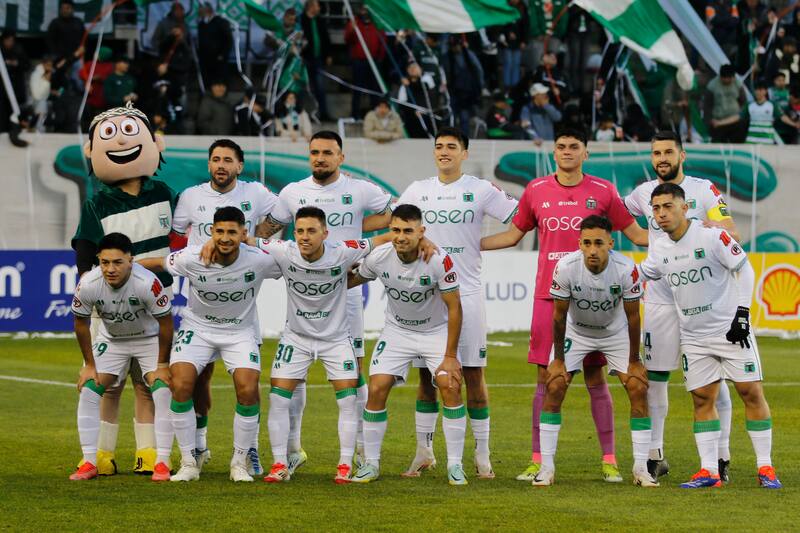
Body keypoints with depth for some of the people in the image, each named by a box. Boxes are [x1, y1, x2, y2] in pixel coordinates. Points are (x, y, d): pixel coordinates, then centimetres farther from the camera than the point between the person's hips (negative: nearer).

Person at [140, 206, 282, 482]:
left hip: (240, 331, 0)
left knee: (248, 390, -20)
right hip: (197, 328, 0)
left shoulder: (259, 260, -22)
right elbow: (157, 263, -3)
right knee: (181, 385, -20)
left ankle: (240, 463, 2)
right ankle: (188, 463, -5)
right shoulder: (191, 258, -21)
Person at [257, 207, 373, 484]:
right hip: (296, 336, 1)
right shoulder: (283, 253, -20)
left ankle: (345, 466, 5)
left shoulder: (342, 253, -21)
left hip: (336, 336, -1)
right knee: (278, 398, -6)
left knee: (349, 399, -7)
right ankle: (280, 465, 6)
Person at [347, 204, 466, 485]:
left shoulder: (439, 261, -27)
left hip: (436, 330, -2)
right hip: (396, 331, 2)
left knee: (450, 387, -18)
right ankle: (371, 463, 4)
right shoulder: (378, 257, -18)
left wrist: (450, 356, -18)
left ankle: (455, 465, -6)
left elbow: (454, 308, -18)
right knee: (376, 390, -10)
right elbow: (353, 279, 6)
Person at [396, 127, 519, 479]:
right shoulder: (418, 190, 9)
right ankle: (424, 451, 13)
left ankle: (482, 454, 5)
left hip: (467, 294, -2)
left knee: (473, 374, -1)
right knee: (427, 375, 5)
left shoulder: (480, 190, 0)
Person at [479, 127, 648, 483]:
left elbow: (635, 233, 9)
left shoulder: (603, 191, 2)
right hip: (547, 295, 1)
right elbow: (513, 235, 18)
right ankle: (538, 460, 6)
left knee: (595, 378, 0)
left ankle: (609, 460, 6)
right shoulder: (536, 191, 7)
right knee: (545, 379, 2)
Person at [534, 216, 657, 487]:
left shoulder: (626, 269, -29)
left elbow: (632, 317, -16)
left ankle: (640, 468, -2)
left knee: (638, 388, -11)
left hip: (616, 333, 0)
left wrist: (634, 360, -10)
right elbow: (559, 315, -15)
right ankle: (546, 467, -5)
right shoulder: (566, 267, -29)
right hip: (576, 332, 0)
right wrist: (558, 359, -11)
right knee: (554, 387, -13)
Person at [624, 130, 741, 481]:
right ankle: (655, 456, 11)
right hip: (660, 300, 3)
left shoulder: (704, 190, -4)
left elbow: (734, 237, -12)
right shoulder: (644, 193, 7)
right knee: (654, 377, 3)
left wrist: (719, 229, -31)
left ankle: (721, 456, 5)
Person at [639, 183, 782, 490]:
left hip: (731, 330, -5)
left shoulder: (712, 237, -13)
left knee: (751, 392, -6)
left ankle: (765, 468, 0)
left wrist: (742, 312, -16)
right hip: (693, 336, 5)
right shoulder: (659, 251, 4)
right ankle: (709, 472, 4)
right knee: (702, 398, 1)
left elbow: (745, 270, -11)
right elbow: (637, 277, 21)